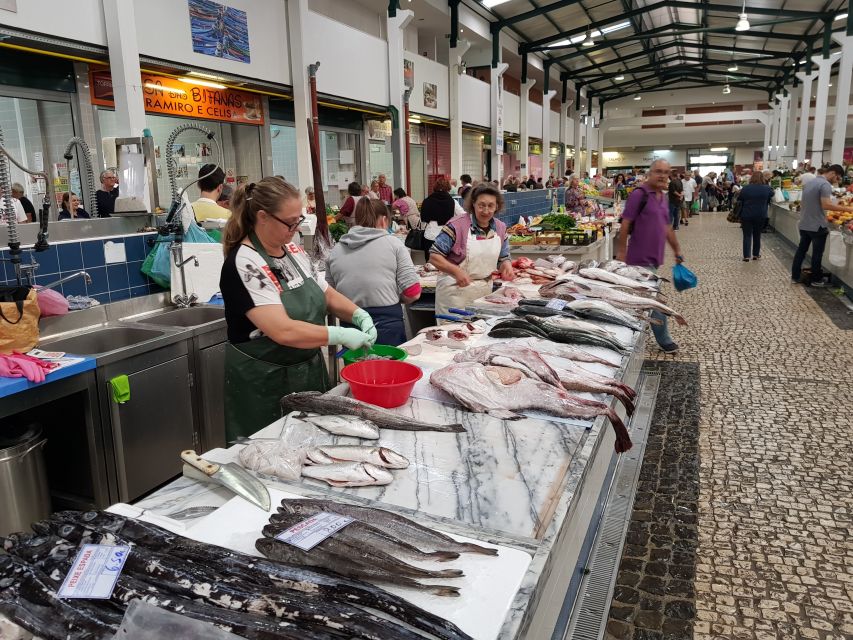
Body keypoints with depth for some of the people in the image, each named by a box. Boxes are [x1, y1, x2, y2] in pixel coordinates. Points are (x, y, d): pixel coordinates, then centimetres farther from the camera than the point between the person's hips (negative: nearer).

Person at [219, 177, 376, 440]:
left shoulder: (294, 251, 3)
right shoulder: (245, 264, -21)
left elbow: (327, 294, 13)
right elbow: (283, 331, -29)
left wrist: (358, 315, -5)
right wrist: (341, 335, -23)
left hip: (310, 370, 8)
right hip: (265, 385, -7)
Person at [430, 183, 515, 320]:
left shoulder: (500, 228, 4)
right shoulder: (457, 225, -14)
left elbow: (503, 258, 15)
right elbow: (434, 256, -12)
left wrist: (507, 265, -8)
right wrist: (456, 271, -26)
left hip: (485, 293, 5)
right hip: (455, 291, -5)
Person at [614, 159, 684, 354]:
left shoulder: (663, 197, 14)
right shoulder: (639, 194, -12)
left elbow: (666, 227, 22)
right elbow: (625, 224, -13)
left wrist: (677, 250, 23)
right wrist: (621, 252, -16)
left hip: (654, 258, 8)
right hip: (641, 258, -8)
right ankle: (664, 341, 8)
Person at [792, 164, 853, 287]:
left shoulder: (809, 182, 11)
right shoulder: (825, 184, -16)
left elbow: (801, 202, 19)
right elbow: (826, 205, -28)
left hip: (804, 224, 8)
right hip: (817, 226, -8)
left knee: (801, 250, 13)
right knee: (817, 254, 3)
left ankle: (795, 276, 18)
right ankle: (815, 280, 13)